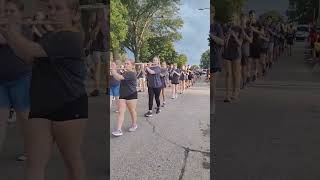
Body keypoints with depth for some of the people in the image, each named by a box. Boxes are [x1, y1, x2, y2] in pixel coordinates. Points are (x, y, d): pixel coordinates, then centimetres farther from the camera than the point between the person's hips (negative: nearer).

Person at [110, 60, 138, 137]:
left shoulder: (131, 74, -17)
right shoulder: (124, 73, 14)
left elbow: (119, 77, -25)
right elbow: (117, 78, 7)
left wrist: (113, 70, -20)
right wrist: (114, 70, -3)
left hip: (131, 95, -8)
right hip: (122, 95, 8)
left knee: (132, 111, 9)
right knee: (120, 111, -3)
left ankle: (134, 125, 31)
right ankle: (119, 130, -7)